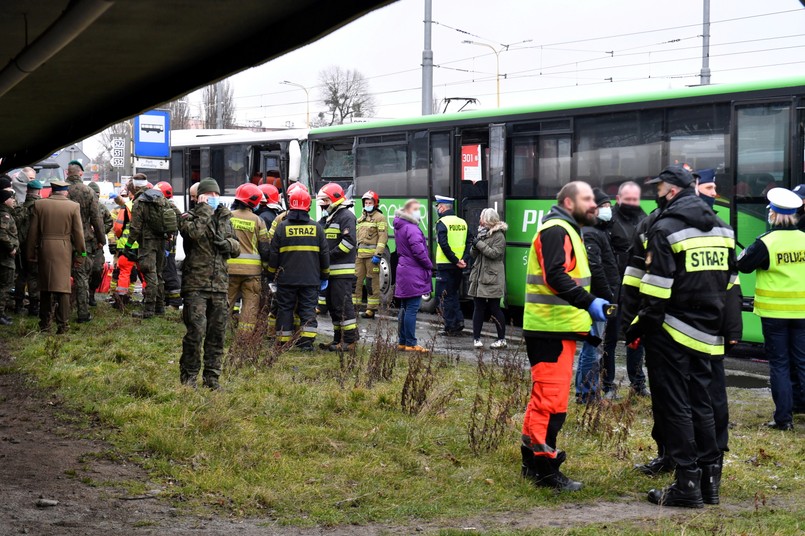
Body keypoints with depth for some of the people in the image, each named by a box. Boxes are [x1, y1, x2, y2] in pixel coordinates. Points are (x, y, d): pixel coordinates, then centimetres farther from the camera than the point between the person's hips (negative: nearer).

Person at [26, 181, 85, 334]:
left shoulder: (39, 204, 0)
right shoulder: (73, 206, -5)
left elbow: (33, 231, 3)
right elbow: (78, 233, -3)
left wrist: (31, 254, 10)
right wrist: (81, 254, 4)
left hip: (44, 248, 2)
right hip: (64, 250, -2)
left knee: (45, 287, 12)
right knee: (63, 286, 2)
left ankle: (45, 323, 16)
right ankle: (62, 324, -1)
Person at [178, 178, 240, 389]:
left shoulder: (224, 218, 18)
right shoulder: (189, 218, 1)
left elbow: (237, 248, 20)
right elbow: (195, 232, -22)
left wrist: (227, 244, -2)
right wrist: (204, 209, -13)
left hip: (219, 286, 6)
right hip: (195, 285, -5)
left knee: (217, 334, 7)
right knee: (196, 330, -13)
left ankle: (212, 377, 17)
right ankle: (188, 376, 0)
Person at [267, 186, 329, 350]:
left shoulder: (282, 227, -4)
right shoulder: (316, 227, 0)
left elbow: (273, 254, 0)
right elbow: (324, 254, 6)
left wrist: (271, 276, 11)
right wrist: (324, 276, 16)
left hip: (286, 278, -1)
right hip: (311, 279, 1)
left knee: (285, 309, 8)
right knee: (308, 309, 4)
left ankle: (283, 342, 10)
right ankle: (307, 341, -6)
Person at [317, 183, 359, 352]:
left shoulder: (346, 216, -8)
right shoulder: (326, 219, 21)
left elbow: (349, 241, -18)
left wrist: (331, 255, -19)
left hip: (342, 271, -10)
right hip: (330, 271, 10)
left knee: (343, 306, -10)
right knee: (333, 306, 12)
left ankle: (349, 341, -8)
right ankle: (338, 339, 19)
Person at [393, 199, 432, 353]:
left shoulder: (400, 227, 15)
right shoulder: (411, 228, -16)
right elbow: (418, 250, -22)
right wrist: (429, 265, -6)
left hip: (404, 271, 10)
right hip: (413, 274, -10)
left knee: (405, 309, 15)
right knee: (412, 309, -7)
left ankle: (402, 342, 19)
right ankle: (410, 344, -6)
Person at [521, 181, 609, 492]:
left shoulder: (566, 231, 22)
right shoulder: (555, 231, -13)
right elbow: (555, 277, -26)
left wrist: (587, 310, 23)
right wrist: (589, 303, -32)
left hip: (557, 328, 11)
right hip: (552, 329, -11)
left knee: (544, 396, 16)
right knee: (552, 398, -9)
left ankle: (532, 462, 25)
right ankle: (545, 467, -6)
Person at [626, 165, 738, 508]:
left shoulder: (665, 229, -12)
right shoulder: (720, 228, 12)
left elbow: (657, 286, -16)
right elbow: (729, 280, 16)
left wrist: (642, 325, -8)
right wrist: (726, 328, 21)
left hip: (673, 331, -7)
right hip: (708, 334, 7)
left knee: (675, 406, -2)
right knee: (700, 403, 14)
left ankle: (687, 484, -2)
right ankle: (709, 480, 16)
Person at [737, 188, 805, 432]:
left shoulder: (766, 243, -14)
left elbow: (743, 265, -5)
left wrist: (745, 252, 14)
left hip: (774, 312, -3)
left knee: (779, 364, 6)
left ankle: (783, 417, 6)